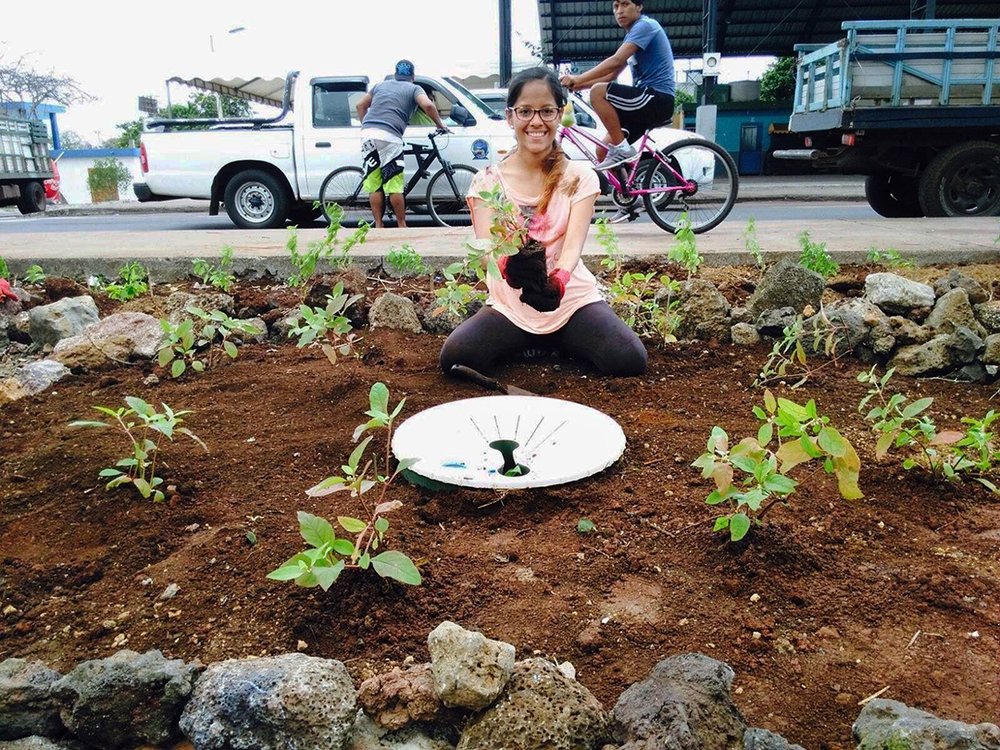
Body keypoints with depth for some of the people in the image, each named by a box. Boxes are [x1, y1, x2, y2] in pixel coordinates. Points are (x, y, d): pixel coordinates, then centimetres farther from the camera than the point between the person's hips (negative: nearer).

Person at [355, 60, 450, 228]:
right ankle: (401, 225, 6)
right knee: (394, 185, 0)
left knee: (374, 184, 8)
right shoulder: (414, 88, 13)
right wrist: (440, 124, 6)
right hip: (389, 136, -4)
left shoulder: (381, 85, 27)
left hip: (368, 134, 5)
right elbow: (427, 105, -6)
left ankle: (378, 225, 10)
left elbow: (360, 105, 27)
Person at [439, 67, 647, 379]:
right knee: (454, 358, -27)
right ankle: (526, 341, 7)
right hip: (509, 305, 0)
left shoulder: (580, 177, -2)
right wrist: (510, 265, -41)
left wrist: (557, 282, -41)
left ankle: (555, 340, 9)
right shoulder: (487, 181, -1)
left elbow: (573, 245, -16)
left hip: (572, 298, 0)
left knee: (629, 360, -25)